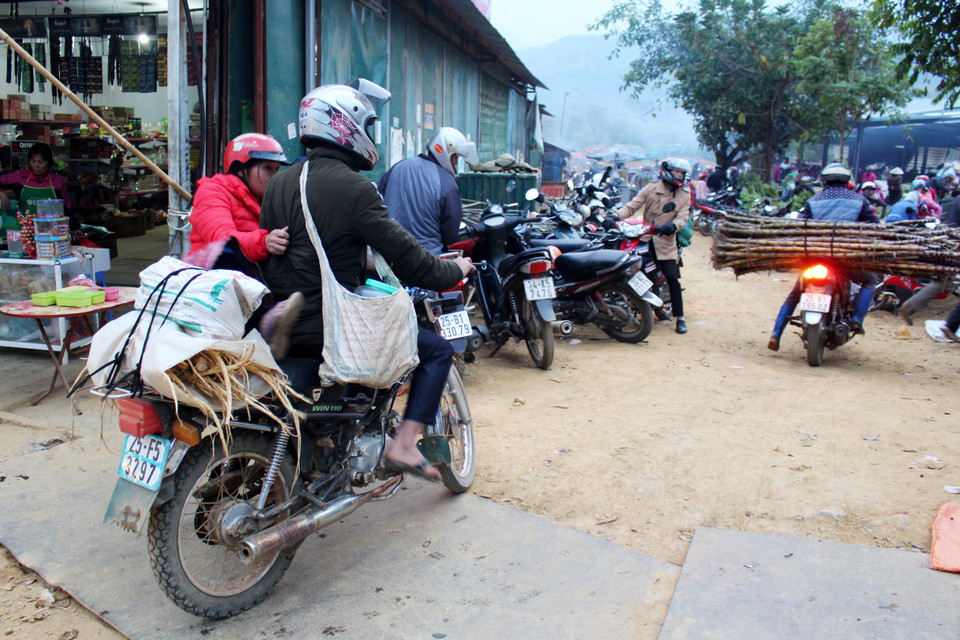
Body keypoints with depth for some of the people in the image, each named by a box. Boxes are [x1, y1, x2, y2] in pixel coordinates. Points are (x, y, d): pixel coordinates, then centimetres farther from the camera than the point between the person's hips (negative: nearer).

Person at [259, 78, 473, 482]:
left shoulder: (280, 183, 9)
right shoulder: (353, 188, -14)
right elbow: (401, 255, -14)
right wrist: (452, 271, 2)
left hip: (285, 325, 8)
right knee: (437, 350, 6)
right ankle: (403, 445, 2)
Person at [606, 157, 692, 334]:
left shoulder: (684, 195, 7)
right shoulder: (651, 188, 3)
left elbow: (682, 218, -6)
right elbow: (632, 206, -2)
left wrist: (672, 226, -28)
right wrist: (616, 215, -19)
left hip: (665, 241, 0)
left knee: (672, 277, -10)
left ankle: (680, 318, 1)